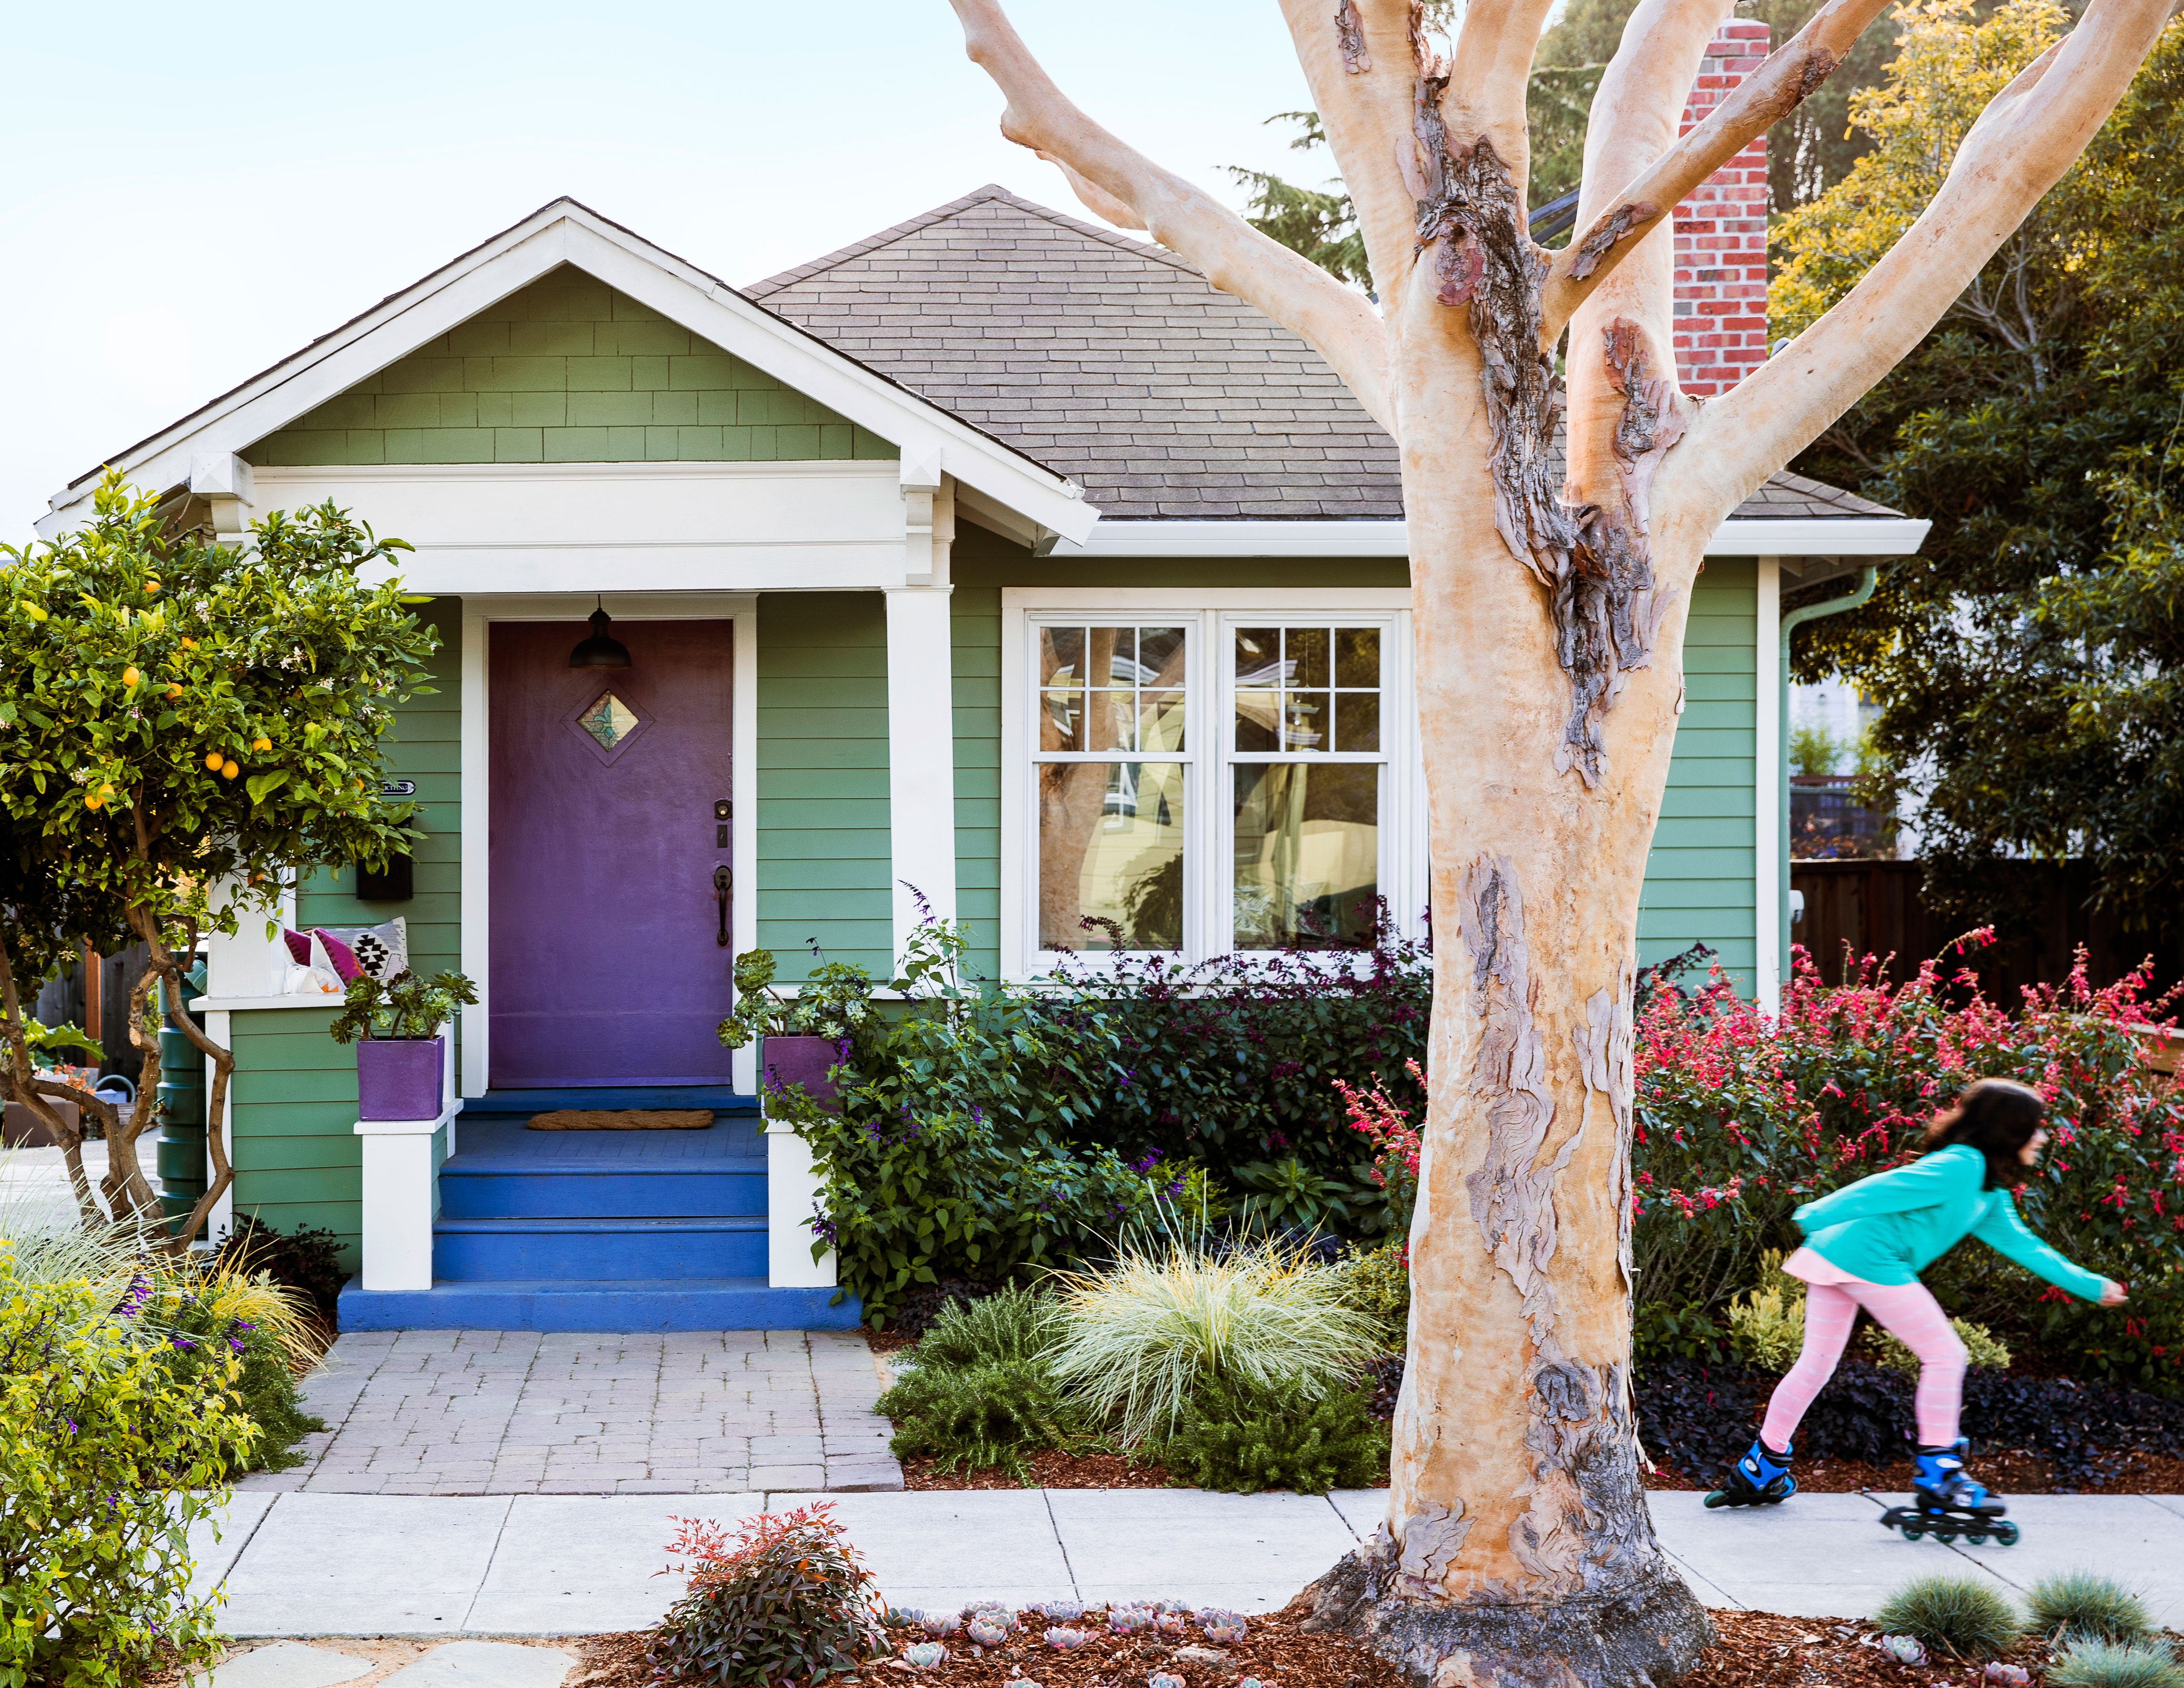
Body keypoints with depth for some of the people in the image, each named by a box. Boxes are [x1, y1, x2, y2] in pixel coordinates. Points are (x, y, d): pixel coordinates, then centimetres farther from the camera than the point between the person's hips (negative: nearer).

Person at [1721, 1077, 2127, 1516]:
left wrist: (2090, 1285, 28)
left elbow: (2023, 1245, 26)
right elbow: (1888, 1188, -15)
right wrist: (1816, 1218, -16)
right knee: (1945, 1355, -2)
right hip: (1868, 1257, -10)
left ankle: (1761, 1471, 21)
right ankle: (1939, 1475, 3)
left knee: (1816, 1364, 15)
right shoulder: (1962, 1167, -12)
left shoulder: (1991, 1197, 20)